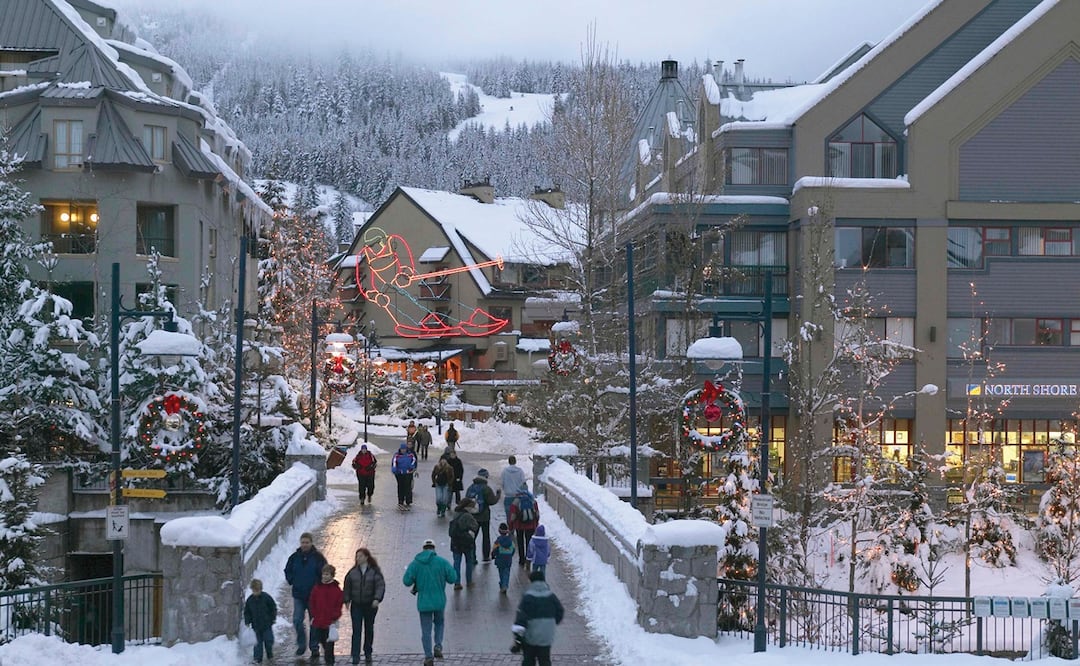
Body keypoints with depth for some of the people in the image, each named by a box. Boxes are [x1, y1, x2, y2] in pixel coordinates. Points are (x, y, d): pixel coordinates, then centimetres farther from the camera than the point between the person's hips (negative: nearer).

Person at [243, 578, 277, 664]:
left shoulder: (266, 597, -8)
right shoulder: (250, 600, -2)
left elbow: (273, 608, 1)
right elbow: (247, 612, 6)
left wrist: (273, 618, 0)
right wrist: (247, 622, -1)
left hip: (267, 624, -1)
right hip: (256, 624, 1)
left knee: (269, 641, 5)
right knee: (258, 642, 2)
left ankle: (270, 655, 26)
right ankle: (258, 658, 8)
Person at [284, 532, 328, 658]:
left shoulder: (318, 557, -7)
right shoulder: (295, 557, 2)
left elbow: (324, 573, -4)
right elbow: (287, 571, 16)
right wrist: (292, 581, 3)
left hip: (314, 595, -2)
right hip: (298, 595, 2)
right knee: (297, 620, -3)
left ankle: (314, 646, 19)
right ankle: (301, 644, 14)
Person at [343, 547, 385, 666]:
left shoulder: (375, 571, -3)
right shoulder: (353, 572, 4)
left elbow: (380, 585, -9)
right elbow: (347, 586, 9)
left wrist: (377, 599, -22)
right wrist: (346, 600, 1)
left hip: (370, 605, -1)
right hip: (356, 605, 1)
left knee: (369, 629, 10)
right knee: (356, 630, -8)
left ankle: (368, 654, 25)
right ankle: (355, 656, -11)